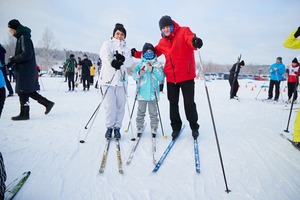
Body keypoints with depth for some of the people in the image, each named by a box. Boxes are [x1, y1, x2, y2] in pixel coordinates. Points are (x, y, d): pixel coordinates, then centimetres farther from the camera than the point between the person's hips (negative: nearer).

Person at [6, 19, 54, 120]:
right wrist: (12, 59, 6)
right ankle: (48, 103, 17)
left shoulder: (24, 37, -13)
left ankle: (24, 114, 9)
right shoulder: (21, 37, 16)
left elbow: (26, 54, -21)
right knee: (29, 91, 13)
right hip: (24, 70, 9)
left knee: (23, 92, -1)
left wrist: (13, 60, -13)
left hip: (25, 70, -9)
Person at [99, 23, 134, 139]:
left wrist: (123, 59, -17)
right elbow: (104, 54, -13)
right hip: (108, 79, -3)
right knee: (110, 105, -7)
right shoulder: (107, 44, 9)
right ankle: (109, 127, 11)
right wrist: (112, 62, -34)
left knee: (120, 106, 3)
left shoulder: (126, 48, 19)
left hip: (121, 80, 3)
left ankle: (117, 127, 17)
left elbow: (130, 63, 5)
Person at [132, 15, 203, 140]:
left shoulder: (183, 32, -4)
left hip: (186, 75, -5)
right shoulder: (163, 42, 10)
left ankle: (194, 127, 23)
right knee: (173, 103, 12)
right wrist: (136, 54, 11)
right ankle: (176, 127, 28)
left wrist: (195, 41, -51)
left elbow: (189, 38, -26)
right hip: (171, 77, 5)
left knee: (189, 103, 3)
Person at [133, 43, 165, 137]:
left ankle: (154, 129, 18)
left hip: (153, 93, -1)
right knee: (141, 112, 10)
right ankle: (139, 128, 21)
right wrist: (139, 74, -20)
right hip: (142, 93, 1)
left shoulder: (158, 64, 4)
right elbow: (134, 76, 1)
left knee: (153, 112, 7)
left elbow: (161, 77, -6)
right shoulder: (140, 64, 7)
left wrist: (153, 70, -17)